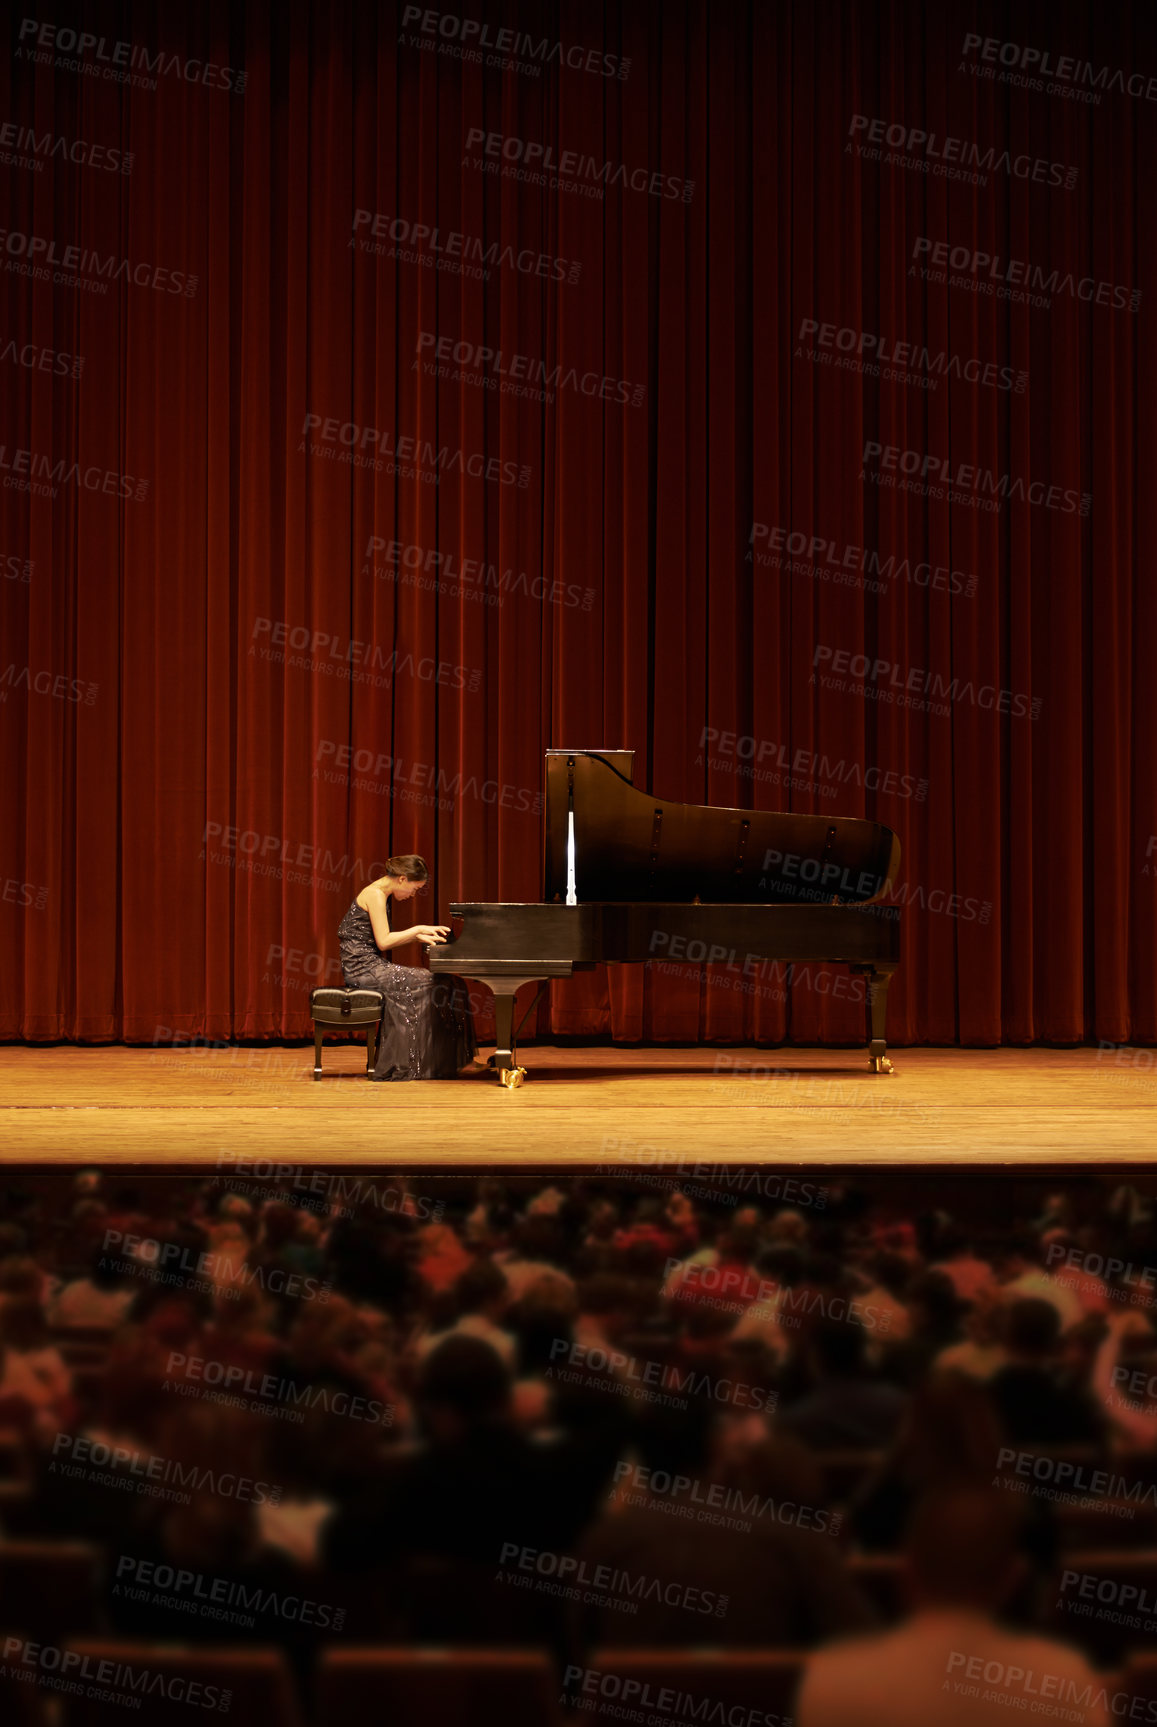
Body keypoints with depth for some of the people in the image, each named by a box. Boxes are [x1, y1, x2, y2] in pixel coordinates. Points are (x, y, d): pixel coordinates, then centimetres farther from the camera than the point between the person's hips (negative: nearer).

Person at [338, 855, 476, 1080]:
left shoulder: (381, 894, 17)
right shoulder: (375, 895, -14)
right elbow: (383, 942, -19)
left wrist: (419, 935, 12)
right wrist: (418, 930, -13)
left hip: (368, 965, 10)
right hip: (363, 966, -10)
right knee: (429, 986, -15)